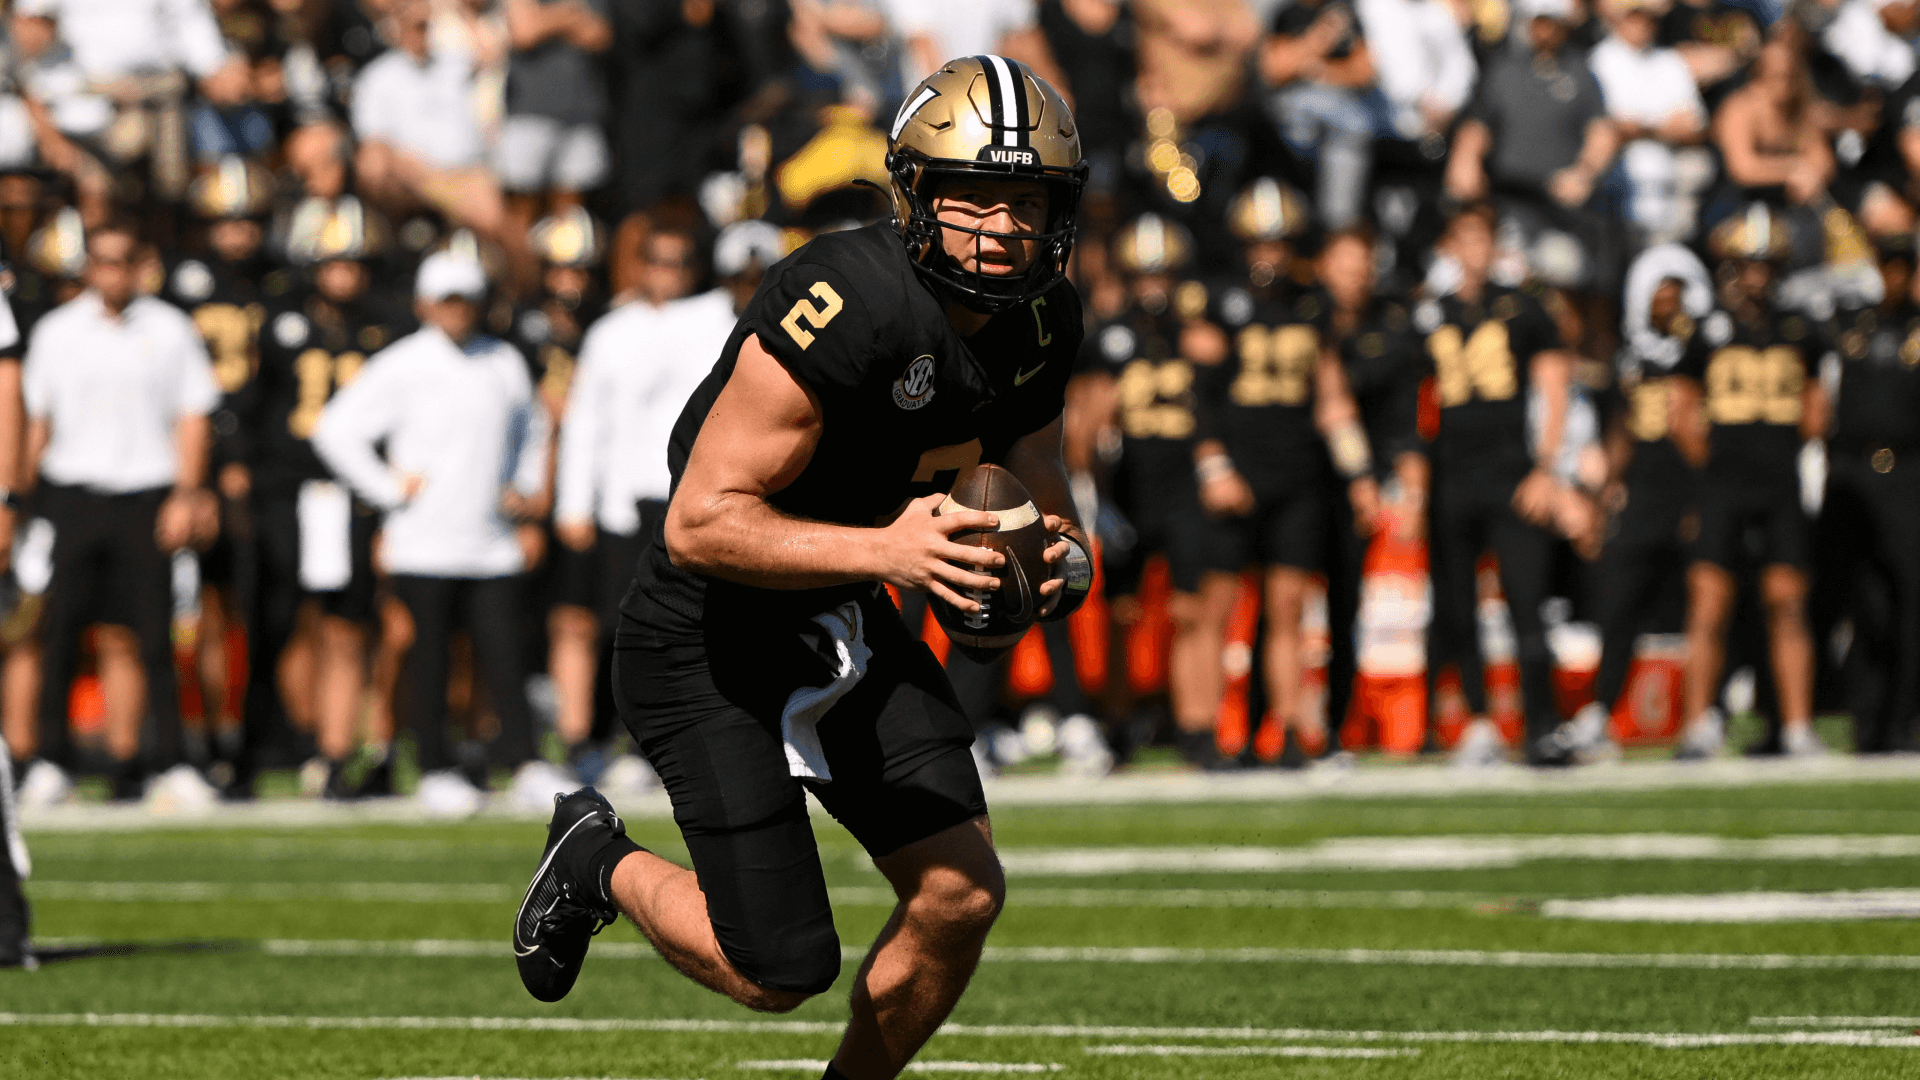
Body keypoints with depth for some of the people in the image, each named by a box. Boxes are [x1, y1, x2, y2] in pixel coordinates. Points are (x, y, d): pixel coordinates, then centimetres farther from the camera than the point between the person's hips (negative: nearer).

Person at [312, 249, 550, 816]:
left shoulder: (506, 364, 11)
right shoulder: (399, 367, -4)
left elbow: (530, 427, 29)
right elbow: (335, 430, -7)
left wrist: (526, 487, 14)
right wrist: (389, 488, -8)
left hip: (492, 545, 3)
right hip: (423, 546, -3)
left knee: (503, 651, 0)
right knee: (428, 658, 1)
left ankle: (524, 759, 5)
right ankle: (435, 768, 8)